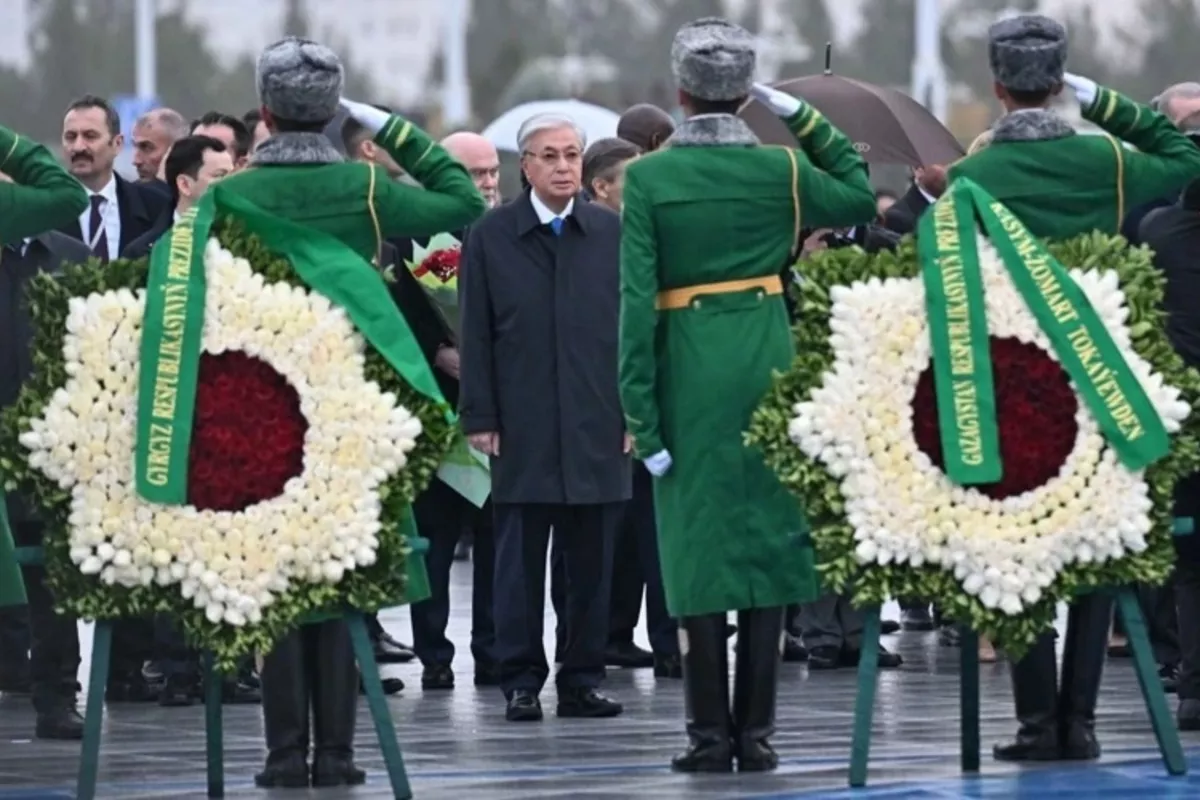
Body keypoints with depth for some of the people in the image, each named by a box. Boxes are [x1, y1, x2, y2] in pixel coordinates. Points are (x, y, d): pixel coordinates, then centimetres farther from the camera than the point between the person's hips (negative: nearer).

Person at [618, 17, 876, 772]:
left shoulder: (648, 178, -5)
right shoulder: (781, 168, 0)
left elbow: (637, 300, -9)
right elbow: (861, 199, 19)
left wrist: (639, 412, -6)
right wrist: (801, 115, 15)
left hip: (690, 369, -2)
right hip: (767, 363, 2)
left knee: (700, 541, 3)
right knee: (768, 534, 6)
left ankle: (711, 732, 1)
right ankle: (756, 730, 5)